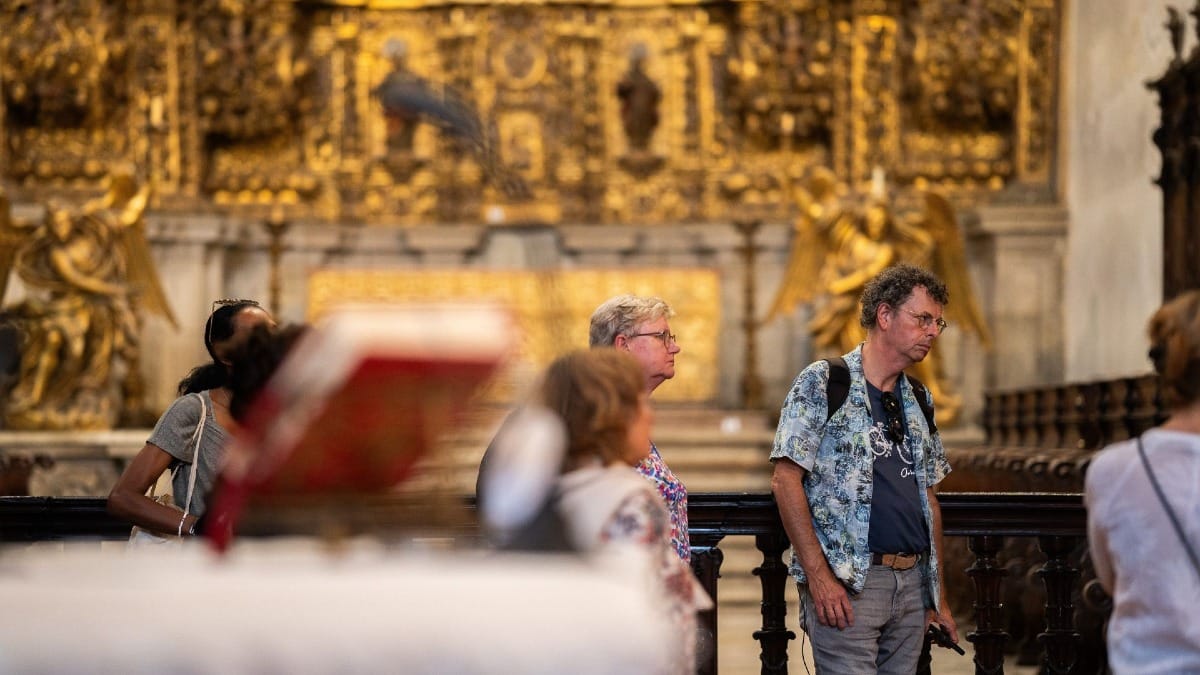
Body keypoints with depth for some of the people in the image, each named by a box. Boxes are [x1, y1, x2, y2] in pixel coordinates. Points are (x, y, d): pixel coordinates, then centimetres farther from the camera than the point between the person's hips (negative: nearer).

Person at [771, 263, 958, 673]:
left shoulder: (918, 401, 16)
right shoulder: (821, 384, -3)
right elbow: (786, 480, -9)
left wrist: (939, 594, 16)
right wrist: (817, 574, -16)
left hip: (912, 584, 6)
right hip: (846, 583, -6)